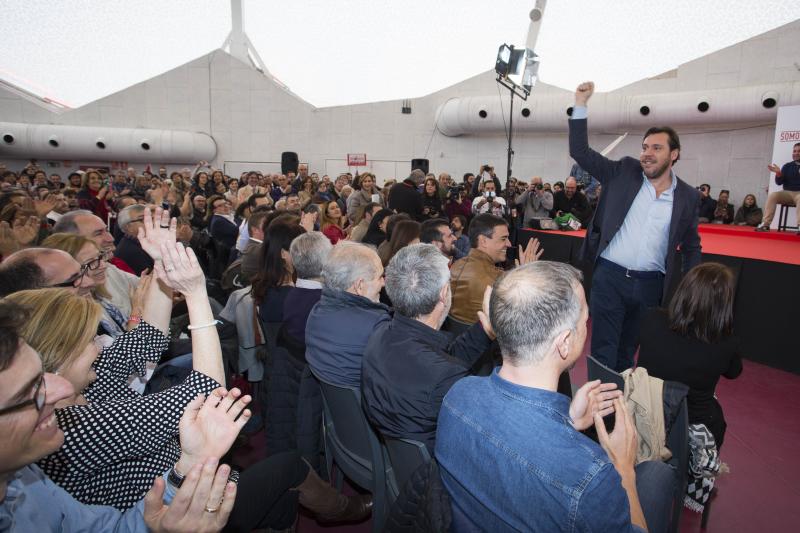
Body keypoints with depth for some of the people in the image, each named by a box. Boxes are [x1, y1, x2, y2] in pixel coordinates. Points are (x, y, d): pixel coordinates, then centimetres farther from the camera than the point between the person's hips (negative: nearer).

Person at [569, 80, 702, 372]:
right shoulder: (624, 172, 1)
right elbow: (580, 151, -3)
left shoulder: (687, 196, 5)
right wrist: (581, 104, -10)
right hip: (609, 276, -2)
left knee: (627, 352, 16)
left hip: (650, 285, 2)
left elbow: (691, 247, 13)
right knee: (603, 352, 1)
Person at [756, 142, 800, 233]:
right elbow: (779, 182, 6)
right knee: (772, 195, -26)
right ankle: (765, 224, -31)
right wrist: (778, 173, -15)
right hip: (788, 193, 3)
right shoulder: (787, 166, 12)